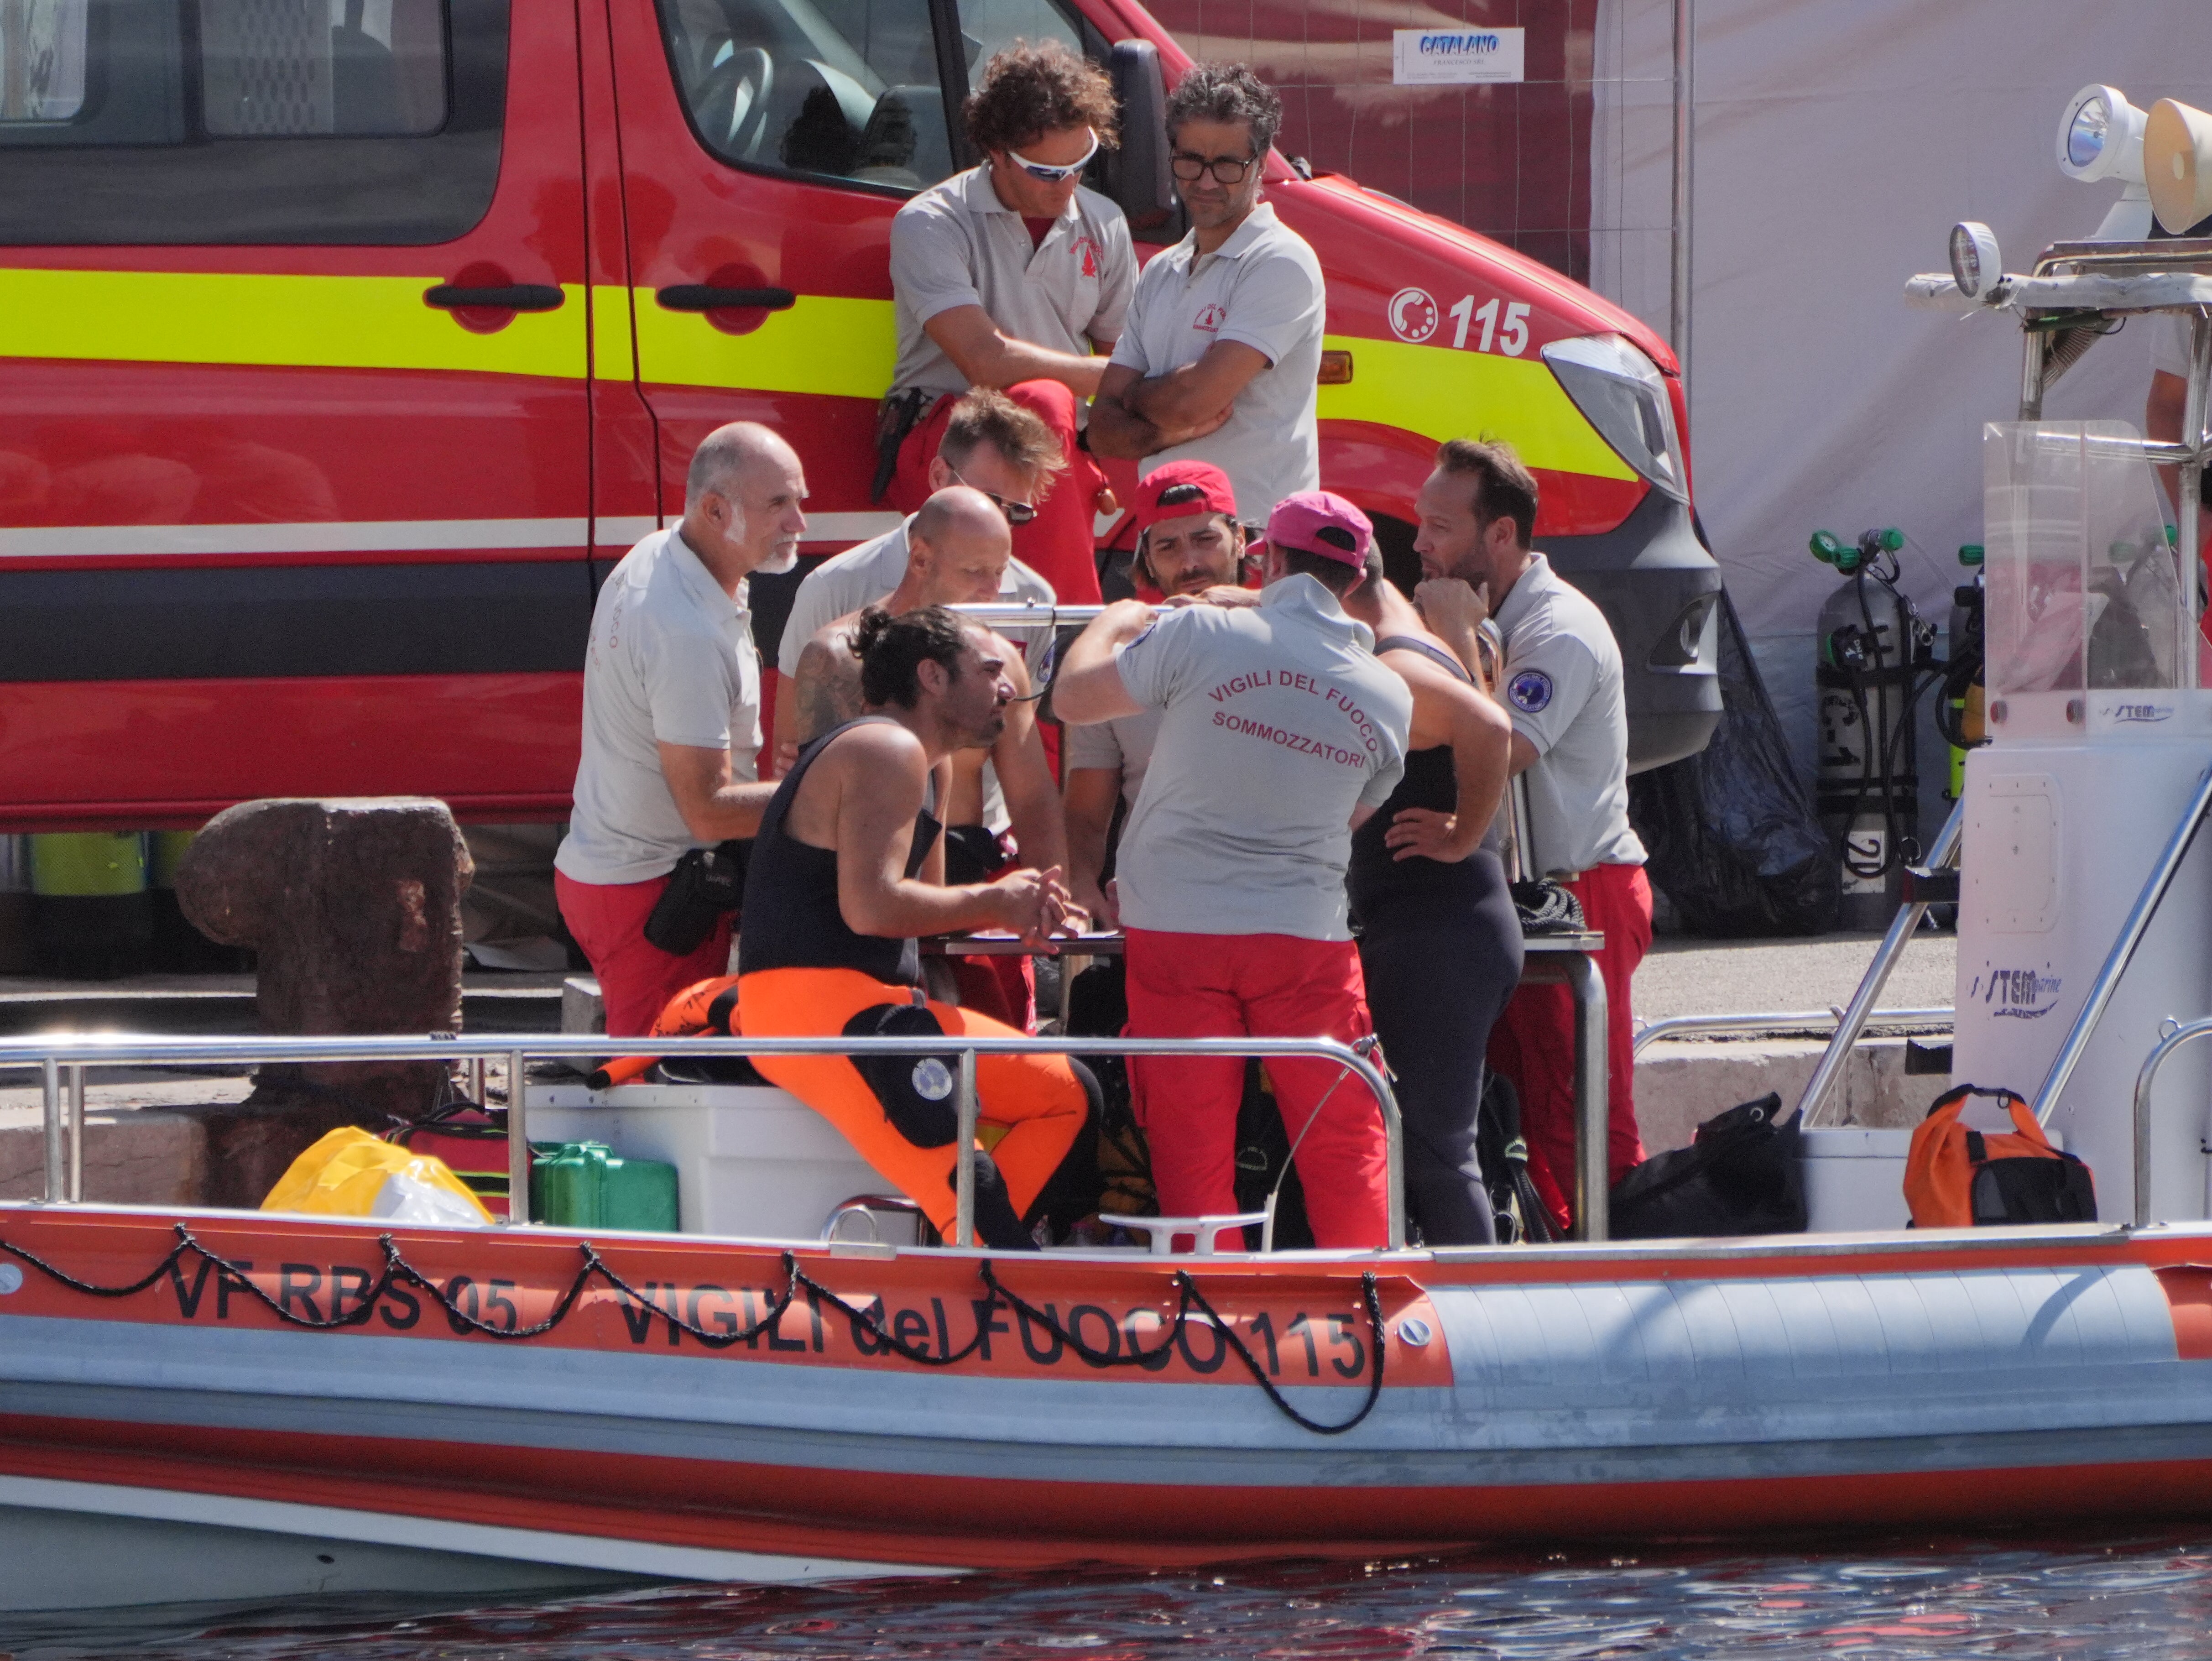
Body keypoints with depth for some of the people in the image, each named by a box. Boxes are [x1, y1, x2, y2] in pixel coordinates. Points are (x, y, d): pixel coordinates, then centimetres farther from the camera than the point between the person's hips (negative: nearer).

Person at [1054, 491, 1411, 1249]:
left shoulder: (1201, 637, -8)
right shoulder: (1388, 695, 3)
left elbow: (1074, 695, 2)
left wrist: (1114, 621, 23)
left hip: (1175, 925, -2)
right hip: (1308, 930, 2)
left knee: (1192, 1149, 4)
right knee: (1342, 1142, 9)